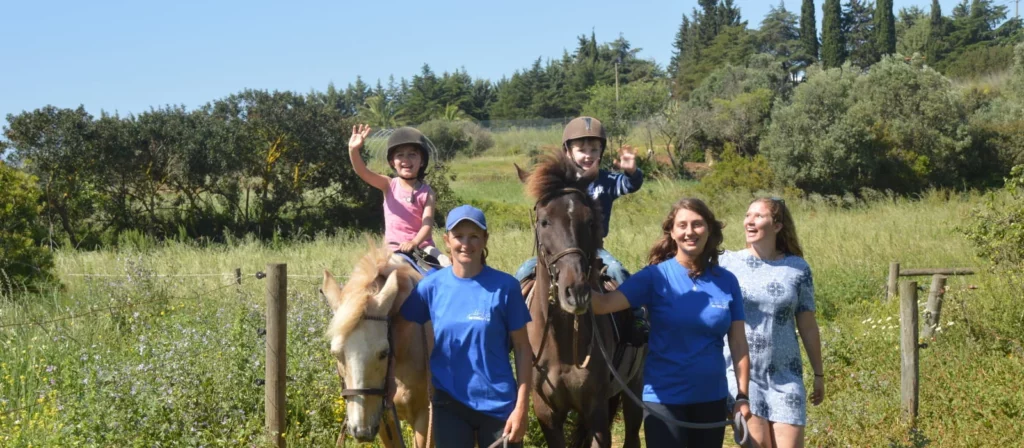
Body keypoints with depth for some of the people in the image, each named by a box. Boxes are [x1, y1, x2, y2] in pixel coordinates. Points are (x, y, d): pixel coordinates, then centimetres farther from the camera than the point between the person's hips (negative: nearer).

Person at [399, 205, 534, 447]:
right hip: (449, 403, 2)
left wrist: (521, 407, -11)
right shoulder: (432, 286, -2)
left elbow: (522, 348, -5)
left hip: (498, 404, -2)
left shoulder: (504, 286, -8)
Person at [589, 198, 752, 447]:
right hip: (664, 396, -3)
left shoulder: (727, 281, 1)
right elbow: (604, 303, -20)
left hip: (712, 397, 3)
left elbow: (738, 344, 3)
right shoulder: (657, 276, -7)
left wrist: (742, 396, 0)